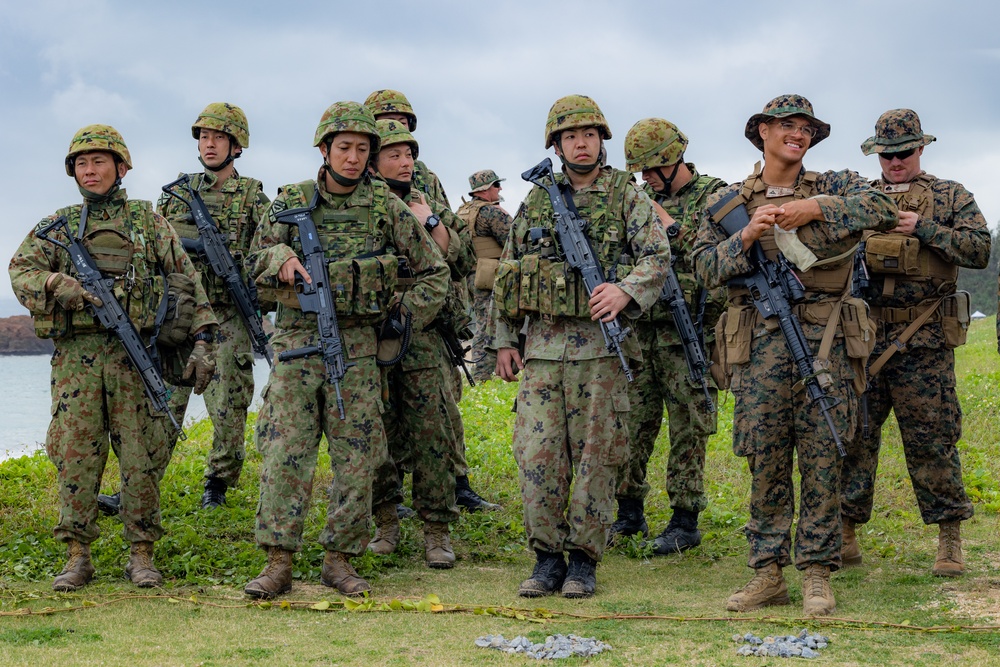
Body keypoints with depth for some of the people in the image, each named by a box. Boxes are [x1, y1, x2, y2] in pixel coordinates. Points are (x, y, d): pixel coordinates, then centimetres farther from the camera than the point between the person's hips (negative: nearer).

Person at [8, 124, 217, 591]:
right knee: (76, 455, -2)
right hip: (76, 355, 1)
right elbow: (21, 269, 1)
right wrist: (55, 283, -21)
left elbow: (188, 280, 7)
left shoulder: (148, 221, 10)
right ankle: (78, 557, 6)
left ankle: (141, 554, 9)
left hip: (135, 355, -1)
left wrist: (203, 341, -2)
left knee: (142, 456, -2)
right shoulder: (58, 225, 13)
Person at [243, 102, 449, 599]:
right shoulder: (290, 202, 5)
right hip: (295, 340, 0)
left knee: (357, 458, 2)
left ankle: (339, 559, 12)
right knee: (284, 453, -5)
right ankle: (278, 562, -1)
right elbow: (254, 261, 12)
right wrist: (280, 258, -10)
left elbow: (434, 272, 7)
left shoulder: (386, 207, 2)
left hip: (356, 347, 0)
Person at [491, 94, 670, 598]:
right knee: (536, 453, -2)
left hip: (601, 344, -3)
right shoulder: (536, 201, 13)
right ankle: (548, 558, 9)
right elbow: (507, 273, 17)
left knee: (596, 455, 0)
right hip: (543, 344, 3)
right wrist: (503, 341, 11)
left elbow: (657, 256, -8)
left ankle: (584, 560, 10)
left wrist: (625, 290, -27)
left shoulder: (627, 196, 3)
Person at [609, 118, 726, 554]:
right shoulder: (645, 200, 15)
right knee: (632, 424, 7)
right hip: (641, 331, 5)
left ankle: (685, 522, 7)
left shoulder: (714, 197, -2)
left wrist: (673, 227, -17)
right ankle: (629, 513, 18)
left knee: (688, 428, 0)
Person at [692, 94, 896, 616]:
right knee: (765, 462, 2)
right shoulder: (727, 203, 12)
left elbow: (882, 208, -8)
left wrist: (815, 208, -17)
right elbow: (706, 269, 3)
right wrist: (747, 236, -13)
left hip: (825, 343, 0)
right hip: (761, 345, 1)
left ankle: (816, 574, 6)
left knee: (822, 460, -1)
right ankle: (767, 574, 10)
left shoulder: (832, 187, 10)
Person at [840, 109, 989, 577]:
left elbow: (980, 250, -6)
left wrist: (923, 228, -12)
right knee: (853, 434, 4)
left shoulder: (951, 197, 7)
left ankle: (950, 539, 11)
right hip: (864, 338, 2)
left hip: (924, 344, -2)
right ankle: (844, 533, 13)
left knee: (931, 440, 1)